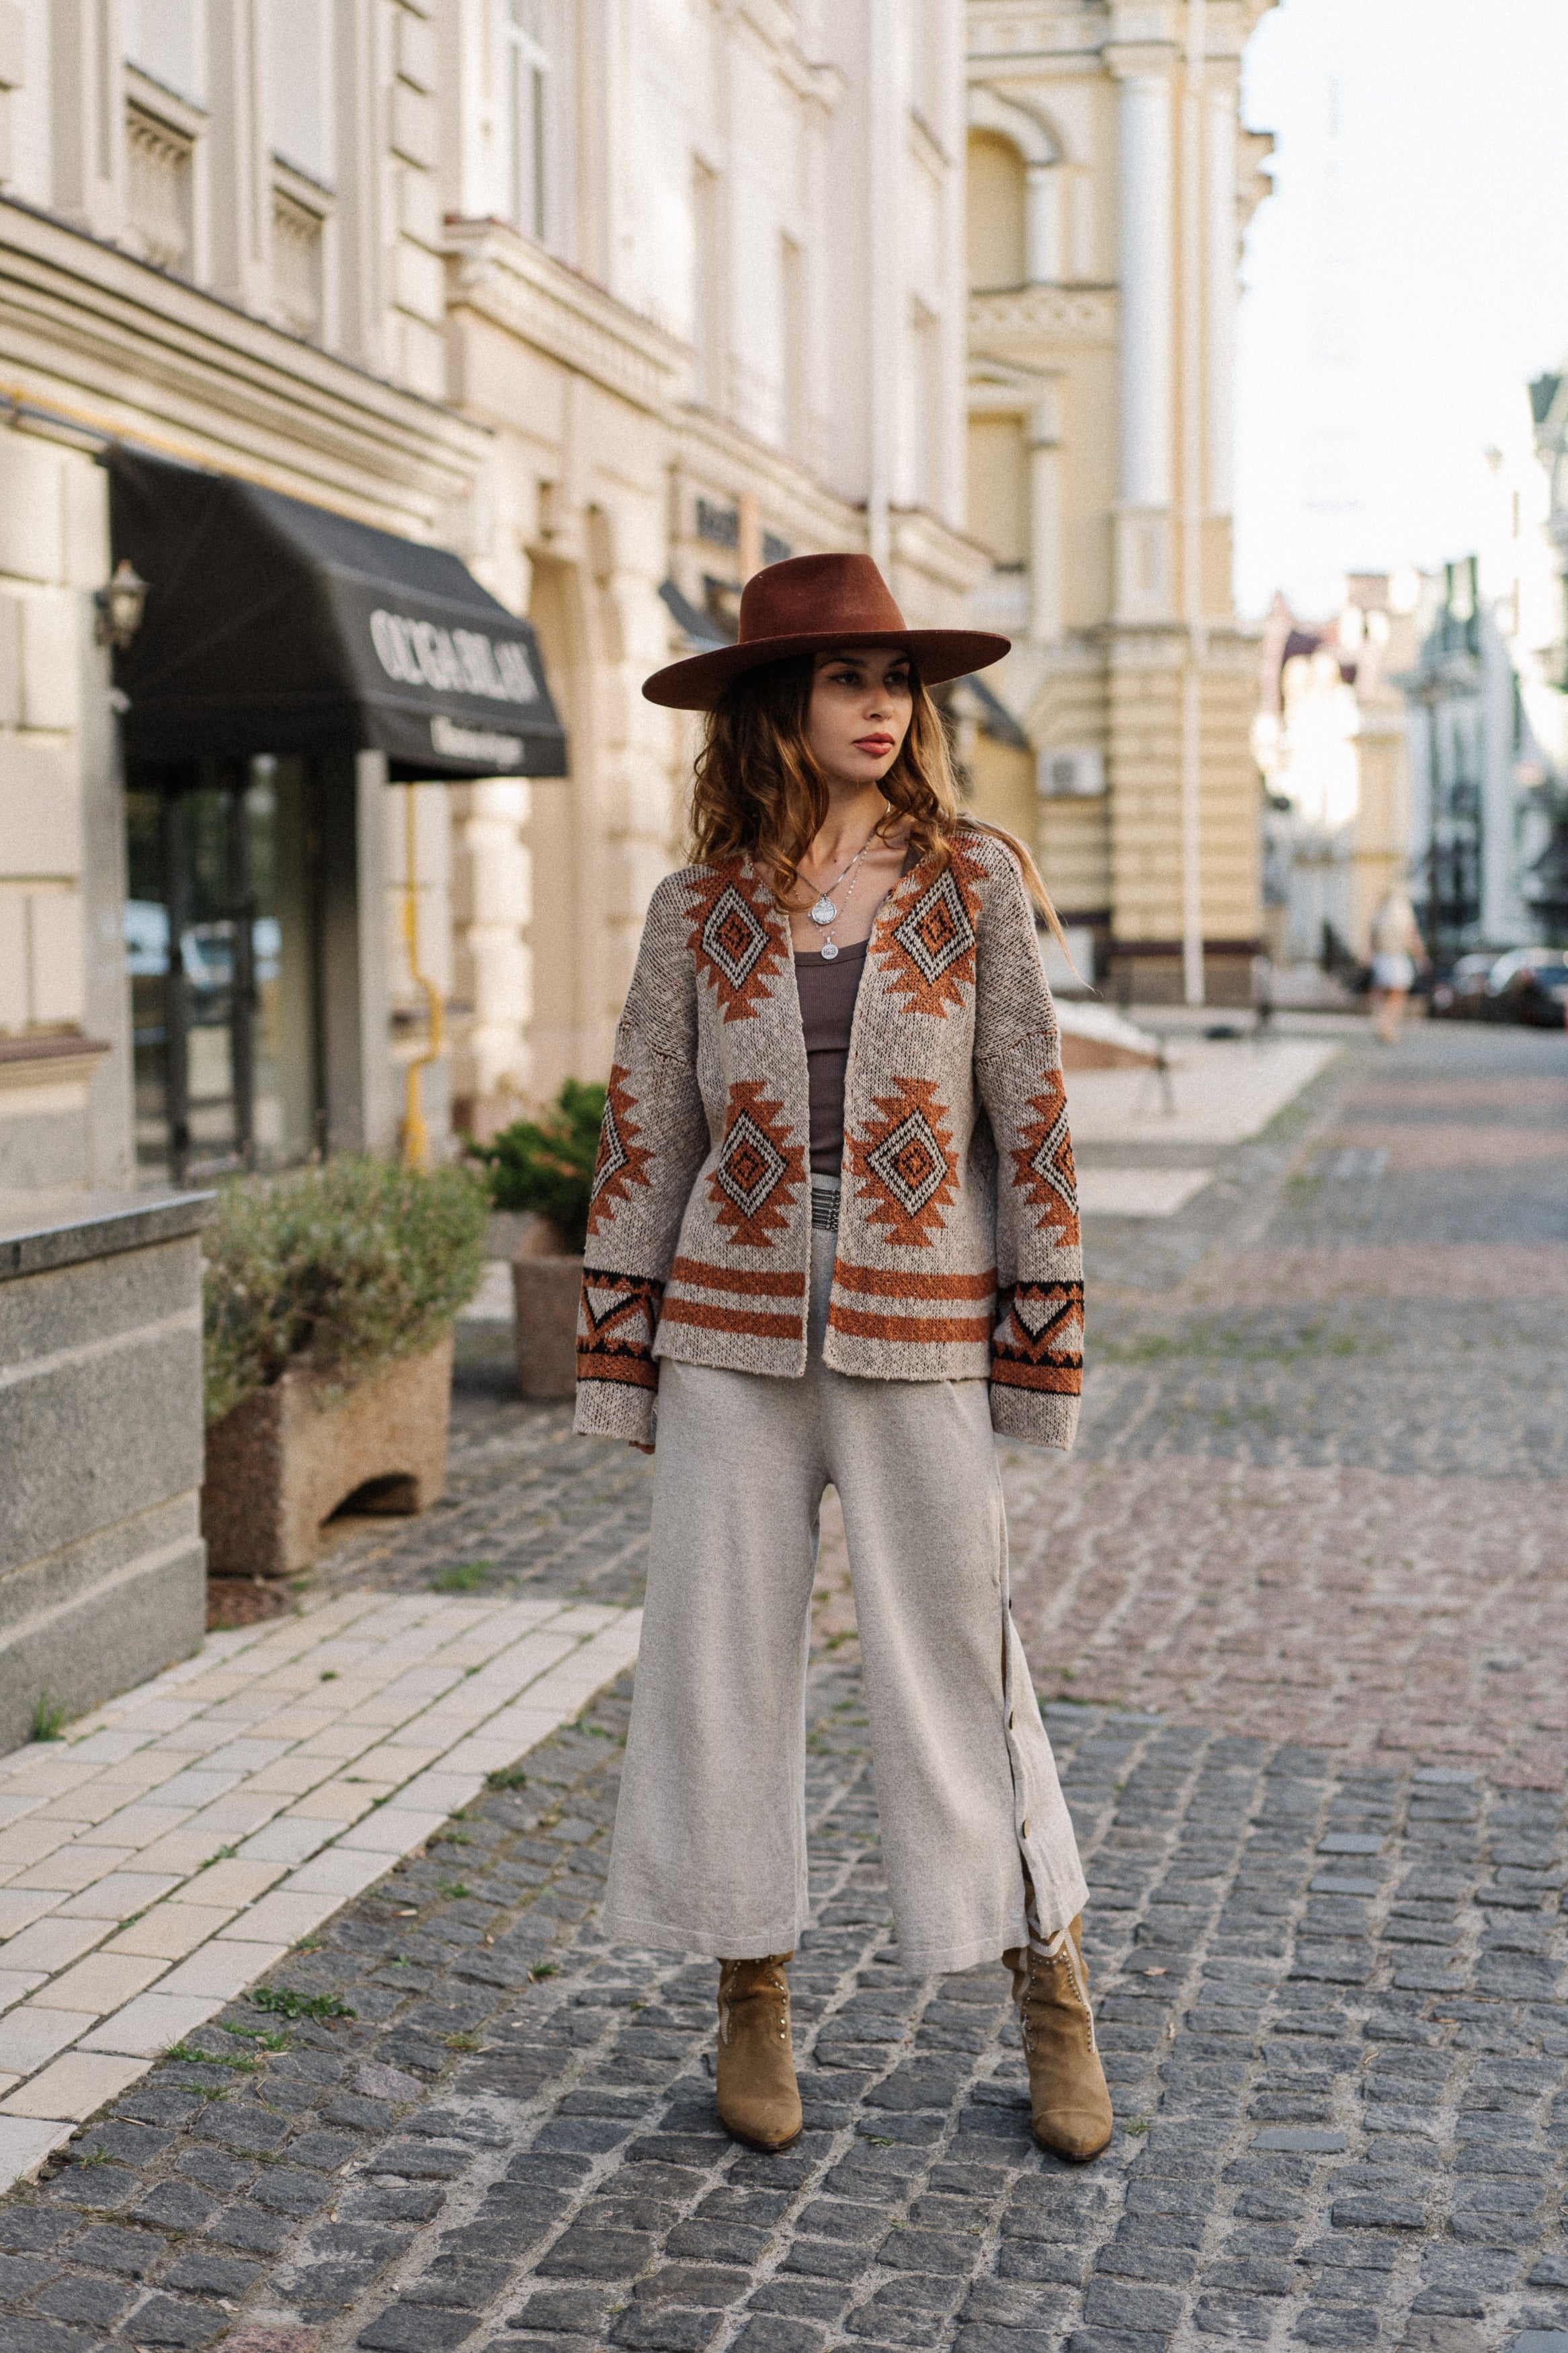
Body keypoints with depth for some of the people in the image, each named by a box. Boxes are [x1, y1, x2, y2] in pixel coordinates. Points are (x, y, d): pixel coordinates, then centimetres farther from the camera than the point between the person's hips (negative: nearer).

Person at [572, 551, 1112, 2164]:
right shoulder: (700, 907, 3)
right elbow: (642, 1133, 6)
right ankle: (751, 2000, 22)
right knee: (719, 1659, 5)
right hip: (732, 1334, 2)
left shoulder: (974, 881, 1)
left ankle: (1053, 1991, 21)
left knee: (956, 1661, 4)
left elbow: (1028, 1117, 1)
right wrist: (617, 1360, 3)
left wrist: (1041, 1347, -2)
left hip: (917, 1334, -1)